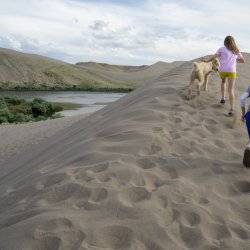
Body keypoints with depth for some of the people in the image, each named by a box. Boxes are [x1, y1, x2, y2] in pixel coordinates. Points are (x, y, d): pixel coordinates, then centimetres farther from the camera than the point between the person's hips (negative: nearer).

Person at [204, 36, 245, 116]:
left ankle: (223, 98, 27)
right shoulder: (236, 51, 15)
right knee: (231, 90, -5)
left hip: (222, 70, 0)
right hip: (231, 71, 0)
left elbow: (213, 57, -4)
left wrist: (207, 61, 13)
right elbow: (243, 61, 21)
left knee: (223, 81, 34)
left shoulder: (222, 49, 5)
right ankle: (231, 109, -16)